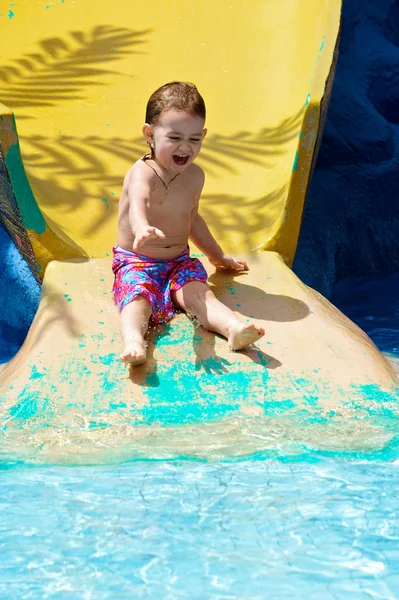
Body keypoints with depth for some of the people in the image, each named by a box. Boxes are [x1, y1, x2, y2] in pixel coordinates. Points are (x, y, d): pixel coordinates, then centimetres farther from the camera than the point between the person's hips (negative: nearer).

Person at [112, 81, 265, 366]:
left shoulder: (195, 176, 7)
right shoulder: (143, 172, -15)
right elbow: (137, 203, -40)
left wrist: (219, 256, 36)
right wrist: (142, 229, -65)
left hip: (179, 261, 4)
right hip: (136, 261, -4)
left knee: (198, 293, -25)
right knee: (137, 298, -33)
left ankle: (234, 328, -51)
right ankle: (133, 342, -61)